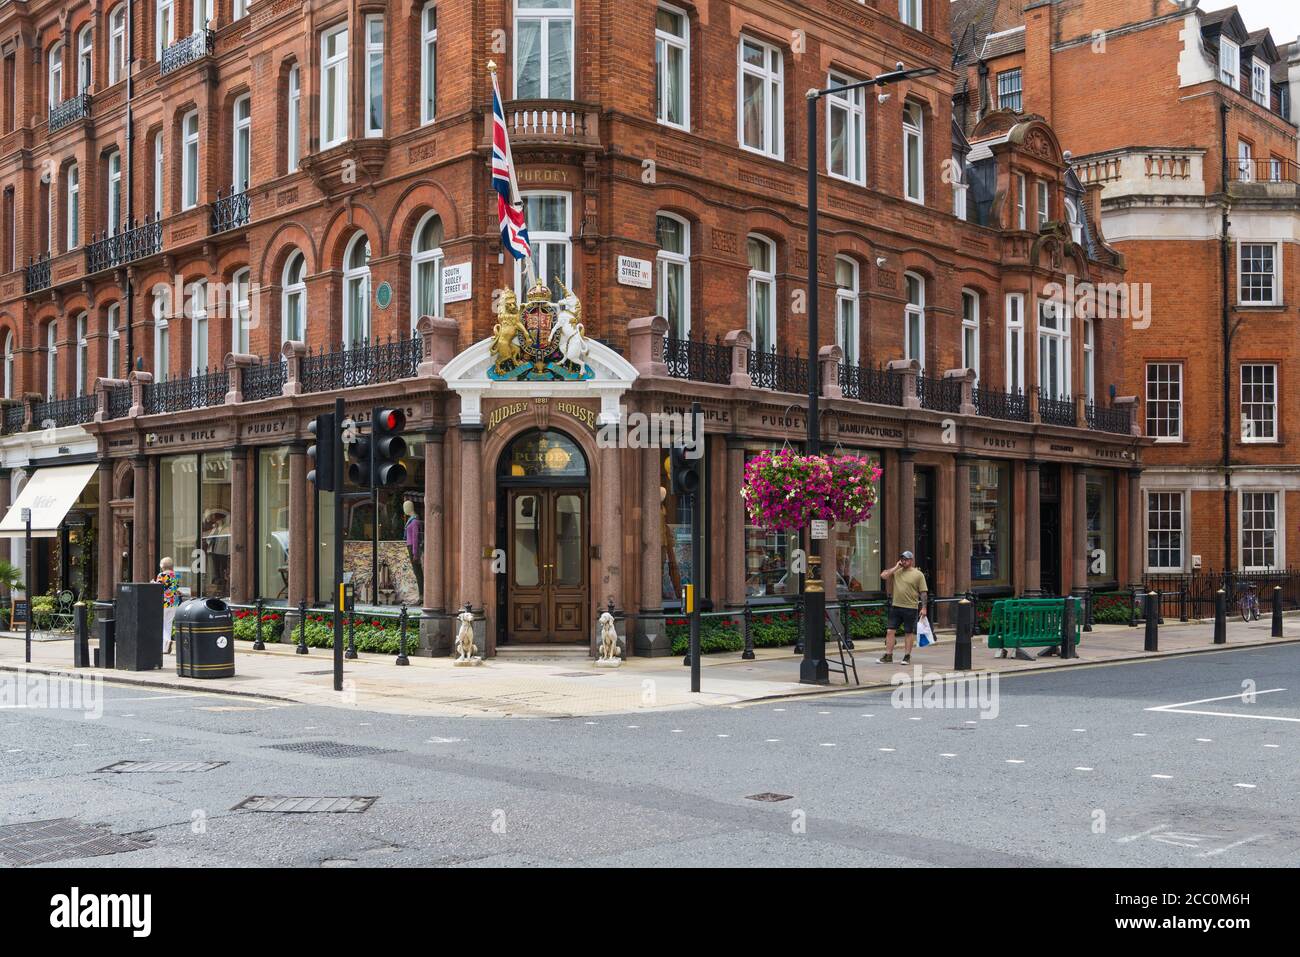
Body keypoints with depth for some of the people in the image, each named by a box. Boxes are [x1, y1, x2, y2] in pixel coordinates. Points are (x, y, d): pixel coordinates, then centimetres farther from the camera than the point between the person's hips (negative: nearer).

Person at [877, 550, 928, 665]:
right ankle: (888, 656, 5)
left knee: (909, 633, 5)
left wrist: (923, 608, -8)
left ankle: (907, 656, 14)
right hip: (896, 607, 4)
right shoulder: (896, 571, 9)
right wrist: (896, 567, -3)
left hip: (910, 608, -4)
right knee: (890, 631, 0)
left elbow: (923, 592, -2)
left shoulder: (918, 574, -1)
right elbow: (883, 576, -4)